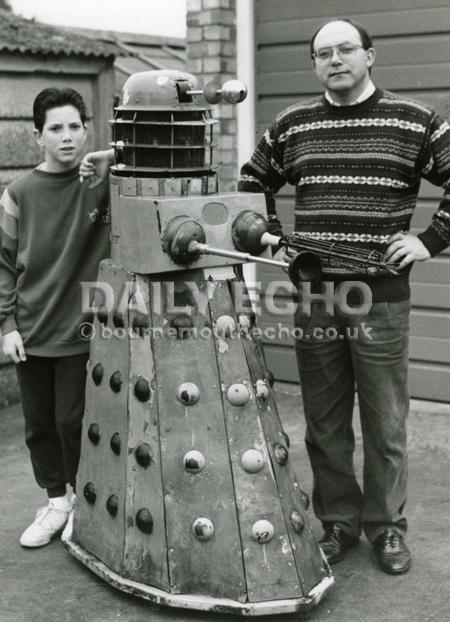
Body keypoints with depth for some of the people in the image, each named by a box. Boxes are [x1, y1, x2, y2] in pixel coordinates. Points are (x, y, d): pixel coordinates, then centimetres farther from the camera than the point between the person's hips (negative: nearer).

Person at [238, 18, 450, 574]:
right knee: (324, 424, 10)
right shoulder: (291, 126, 9)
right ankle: (337, 522, 26)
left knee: (384, 423, 6)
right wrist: (270, 235, 10)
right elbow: (252, 182, 22)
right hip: (312, 297, 3)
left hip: (382, 299, -2)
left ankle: (387, 526, 22)